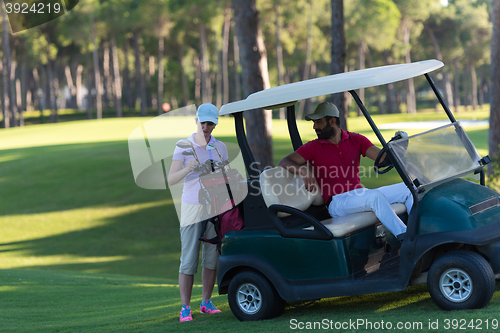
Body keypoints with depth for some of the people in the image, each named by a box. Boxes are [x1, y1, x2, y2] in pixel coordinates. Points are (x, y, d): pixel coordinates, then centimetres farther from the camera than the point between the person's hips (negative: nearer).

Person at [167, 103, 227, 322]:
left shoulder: (220, 147, 8)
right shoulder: (184, 147, -4)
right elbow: (171, 179, -11)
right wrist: (187, 169, -29)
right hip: (192, 207, -4)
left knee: (212, 258, 6)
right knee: (189, 259, -6)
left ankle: (206, 303, 18)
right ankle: (185, 308, -3)